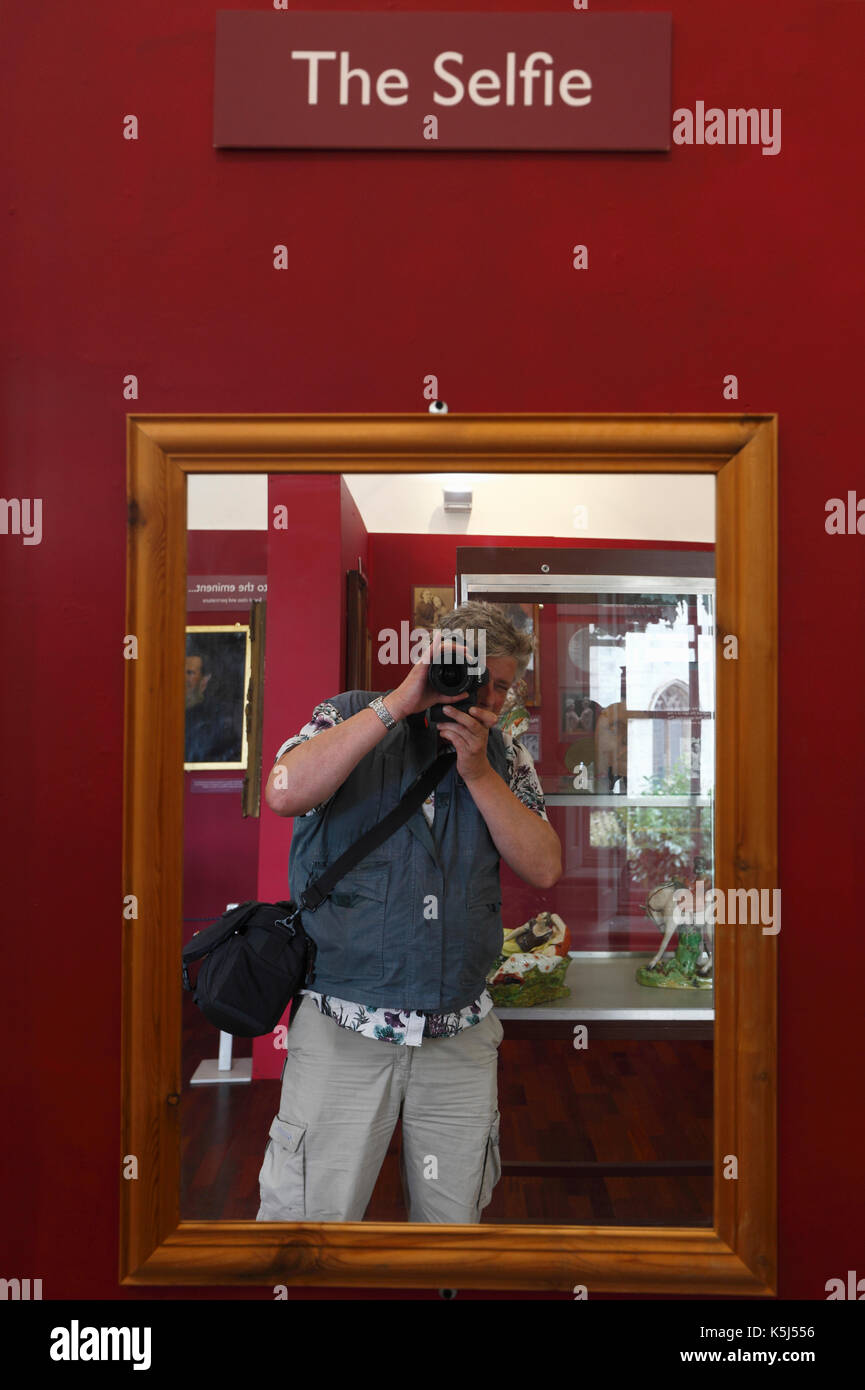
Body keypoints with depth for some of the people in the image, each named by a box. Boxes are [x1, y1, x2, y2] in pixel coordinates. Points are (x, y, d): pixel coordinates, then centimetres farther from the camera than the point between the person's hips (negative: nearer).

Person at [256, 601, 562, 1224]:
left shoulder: (503, 756, 8)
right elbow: (285, 793, -20)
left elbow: (545, 867, -1)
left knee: (455, 1217, 14)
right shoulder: (353, 717, 0)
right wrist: (400, 702, -18)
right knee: (315, 1214, 1)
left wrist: (477, 771, -10)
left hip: (461, 1037, 3)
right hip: (343, 1029, -3)